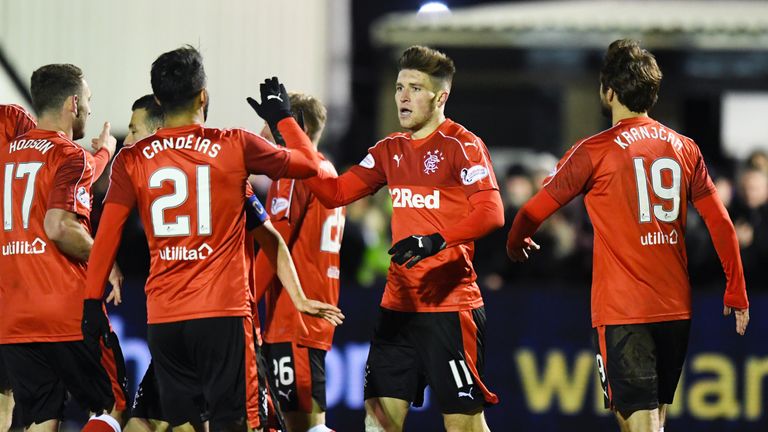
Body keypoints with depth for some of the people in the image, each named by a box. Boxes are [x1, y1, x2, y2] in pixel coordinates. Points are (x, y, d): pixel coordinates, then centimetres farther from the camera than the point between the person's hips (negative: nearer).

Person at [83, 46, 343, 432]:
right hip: (223, 312, -2)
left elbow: (106, 236, 0)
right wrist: (283, 116, 28)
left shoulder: (132, 160, 3)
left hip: (162, 317, 2)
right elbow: (309, 164, 13)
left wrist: (92, 302, 6)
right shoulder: (236, 146, -1)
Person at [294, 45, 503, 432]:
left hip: (450, 305, -7)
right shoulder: (389, 150, 15)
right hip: (398, 304, 7)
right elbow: (335, 193, 16)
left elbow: (491, 212, -17)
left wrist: (437, 240, -31)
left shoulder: (462, 146, -7)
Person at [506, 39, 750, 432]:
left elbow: (535, 211, 0)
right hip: (676, 310, 6)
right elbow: (720, 224, 7)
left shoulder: (595, 151, -8)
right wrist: (736, 292, 15)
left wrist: (515, 245, 22)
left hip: (621, 311, -6)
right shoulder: (684, 148, 6)